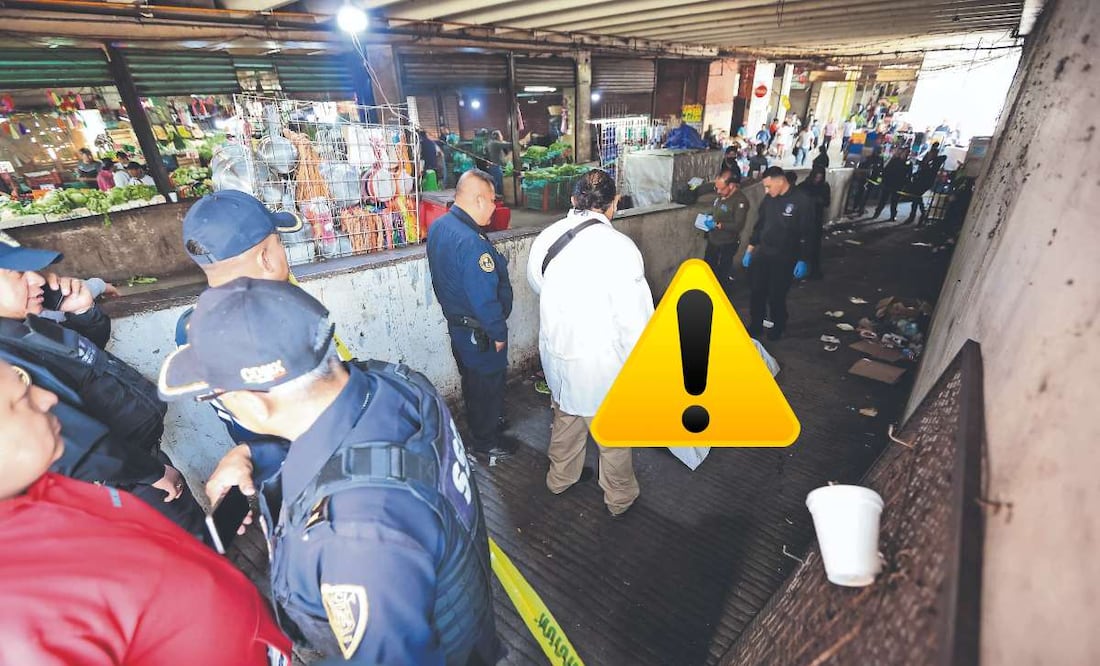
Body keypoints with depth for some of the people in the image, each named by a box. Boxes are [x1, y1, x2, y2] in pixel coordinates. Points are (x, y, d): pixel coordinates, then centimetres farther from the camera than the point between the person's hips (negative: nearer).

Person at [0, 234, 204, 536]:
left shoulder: (25, 327, -3)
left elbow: (92, 344, 16)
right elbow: (83, 448, -31)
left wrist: (83, 311, -6)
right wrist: (153, 471, -18)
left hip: (138, 447, 9)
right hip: (127, 481, -9)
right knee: (194, 540, 12)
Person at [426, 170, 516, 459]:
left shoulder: (438, 226, -1)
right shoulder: (471, 243, -31)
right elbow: (485, 298, -29)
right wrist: (498, 333, -16)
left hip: (456, 321, 9)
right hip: (480, 332, -9)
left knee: (472, 379, 26)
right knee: (488, 384, 11)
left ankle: (480, 424, 47)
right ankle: (486, 441, 30)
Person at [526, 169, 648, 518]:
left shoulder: (546, 236, -6)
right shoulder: (618, 247, -23)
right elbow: (636, 318, -20)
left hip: (556, 349, 6)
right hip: (601, 361, -5)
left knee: (566, 416, 28)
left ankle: (560, 477, 50)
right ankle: (620, 497, 39)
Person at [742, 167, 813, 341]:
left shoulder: (802, 201, -14)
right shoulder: (768, 199, 2)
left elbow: (806, 234, -11)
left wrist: (802, 261, -12)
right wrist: (749, 250, 12)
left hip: (784, 258, -5)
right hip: (762, 253, 5)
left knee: (776, 296, 3)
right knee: (757, 292, 7)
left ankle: (778, 327, 28)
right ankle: (755, 326, 24)